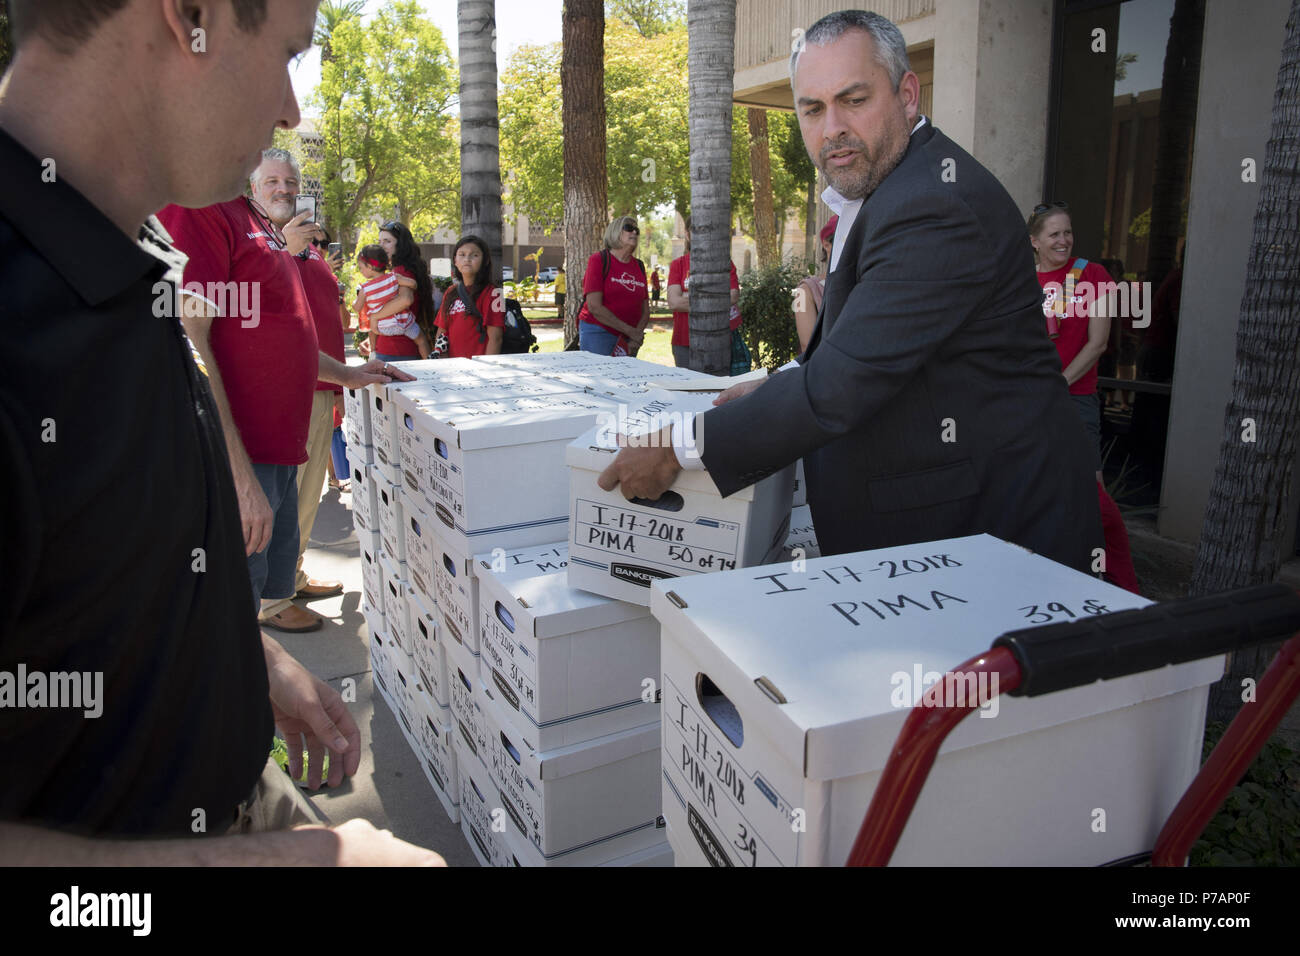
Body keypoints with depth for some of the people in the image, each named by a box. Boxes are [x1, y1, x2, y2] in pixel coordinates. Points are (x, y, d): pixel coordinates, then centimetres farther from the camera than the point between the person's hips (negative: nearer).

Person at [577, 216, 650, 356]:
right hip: (597, 333, -5)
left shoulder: (639, 266, 12)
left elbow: (645, 310, 11)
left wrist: (637, 336, -9)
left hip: (627, 341, 5)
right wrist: (630, 331, -14)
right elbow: (594, 307, -14)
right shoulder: (598, 260, -4)